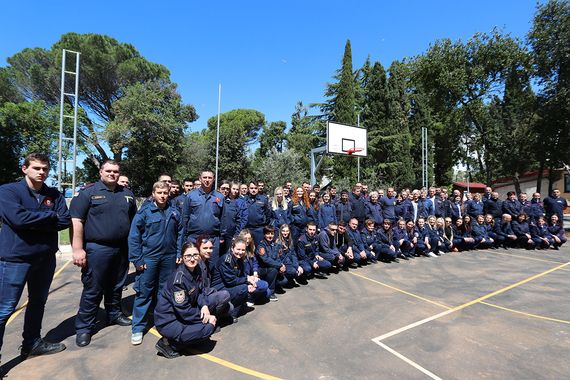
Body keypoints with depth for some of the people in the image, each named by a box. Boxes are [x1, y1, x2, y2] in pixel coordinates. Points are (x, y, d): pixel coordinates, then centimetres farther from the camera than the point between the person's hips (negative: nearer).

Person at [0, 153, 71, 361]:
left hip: (46, 258, 5)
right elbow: (18, 218, -24)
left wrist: (32, 222, -15)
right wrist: (50, 216, -13)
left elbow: (65, 221, -8)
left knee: (38, 302, 18)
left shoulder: (54, 194, 3)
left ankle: (32, 343, 35)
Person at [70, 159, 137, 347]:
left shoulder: (127, 194, 9)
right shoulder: (88, 192, -6)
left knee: (116, 286, 18)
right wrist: (78, 249, -17)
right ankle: (84, 327, 19)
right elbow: (76, 221, -11)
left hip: (122, 248, 5)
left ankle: (114, 315, 36)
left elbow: (134, 220, 16)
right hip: (97, 249, -4)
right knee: (92, 290, 4)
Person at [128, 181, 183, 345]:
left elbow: (180, 234, 10)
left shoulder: (174, 212, 2)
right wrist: (137, 259, -10)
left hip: (169, 257, 3)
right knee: (144, 292, 3)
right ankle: (138, 328, 16)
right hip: (149, 258, -3)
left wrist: (179, 253, 4)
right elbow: (134, 237, -7)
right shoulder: (144, 212, -7)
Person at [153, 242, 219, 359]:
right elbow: (183, 311, -24)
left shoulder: (196, 270, -3)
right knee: (208, 328, -18)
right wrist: (206, 318, -16)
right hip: (167, 321, -8)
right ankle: (168, 344, -4)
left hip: (182, 314, 8)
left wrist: (204, 306, -14)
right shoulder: (179, 277, -26)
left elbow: (200, 291, 5)